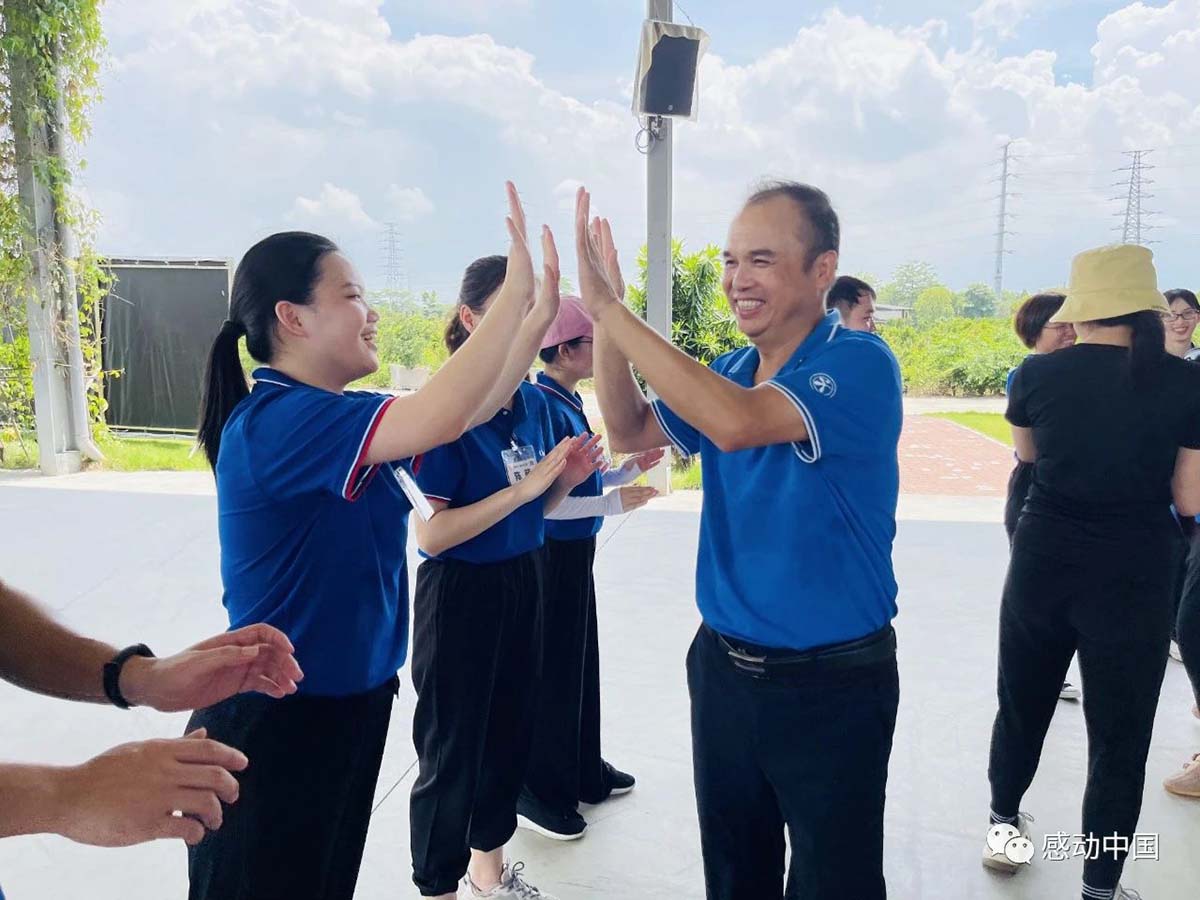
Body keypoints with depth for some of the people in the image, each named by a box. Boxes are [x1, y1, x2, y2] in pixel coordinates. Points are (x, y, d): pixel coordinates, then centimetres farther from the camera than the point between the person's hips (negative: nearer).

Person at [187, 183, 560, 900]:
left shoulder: (338, 418, 5)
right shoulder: (275, 421, -23)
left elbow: (472, 409, 7)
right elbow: (442, 416, -35)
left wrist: (539, 318, -2)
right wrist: (516, 293, -27)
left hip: (349, 703, 9)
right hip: (274, 724, -9)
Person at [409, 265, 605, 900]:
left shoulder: (534, 403, 3)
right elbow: (431, 535, -22)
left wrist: (568, 478, -7)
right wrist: (526, 486, -25)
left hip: (523, 584, 7)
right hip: (461, 594, -7)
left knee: (510, 732, 20)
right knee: (451, 749, 9)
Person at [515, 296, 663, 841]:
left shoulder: (570, 402, 8)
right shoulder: (542, 406, -20)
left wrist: (630, 471, 5)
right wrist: (610, 504, -23)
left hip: (575, 552, 9)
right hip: (551, 555, -9)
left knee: (581, 661, 19)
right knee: (551, 669, 4)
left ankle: (584, 772, 37)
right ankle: (540, 792, 21)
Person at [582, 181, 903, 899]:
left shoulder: (860, 364, -19)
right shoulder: (729, 372, 3)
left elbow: (735, 422, -35)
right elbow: (630, 432, 6)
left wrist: (612, 307, -31)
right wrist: (604, 321, -8)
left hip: (832, 683, -6)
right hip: (723, 667, 6)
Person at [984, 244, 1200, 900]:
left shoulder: (1038, 373, -6)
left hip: (1043, 564, 2)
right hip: (1136, 577, -1)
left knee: (1022, 703, 21)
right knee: (1120, 736, 12)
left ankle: (1003, 823, 41)